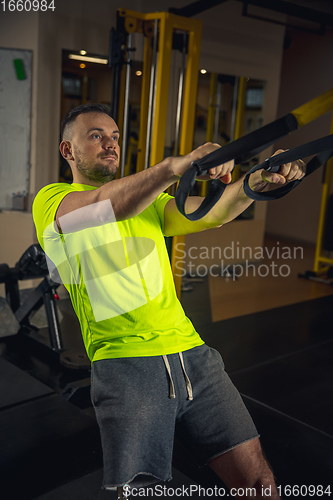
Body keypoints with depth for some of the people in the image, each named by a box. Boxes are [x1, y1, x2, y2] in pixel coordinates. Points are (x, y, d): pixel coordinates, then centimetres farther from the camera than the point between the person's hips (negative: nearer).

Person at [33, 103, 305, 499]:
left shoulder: (149, 203, 21)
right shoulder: (51, 200, 5)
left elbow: (212, 212, 3)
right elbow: (107, 205, -19)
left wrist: (256, 182, -17)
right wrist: (175, 166, -34)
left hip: (191, 353, 5)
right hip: (127, 364, -4)